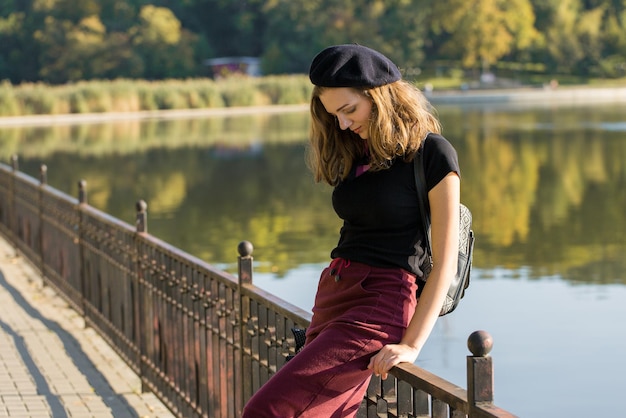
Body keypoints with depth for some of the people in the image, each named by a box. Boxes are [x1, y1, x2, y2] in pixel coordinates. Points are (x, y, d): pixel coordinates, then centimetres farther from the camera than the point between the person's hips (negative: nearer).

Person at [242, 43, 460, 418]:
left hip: (381, 302, -7)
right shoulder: (356, 154, 18)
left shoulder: (432, 154, -5)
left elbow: (445, 261, -8)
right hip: (332, 294, 7)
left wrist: (412, 345, -14)